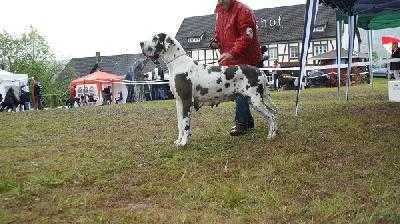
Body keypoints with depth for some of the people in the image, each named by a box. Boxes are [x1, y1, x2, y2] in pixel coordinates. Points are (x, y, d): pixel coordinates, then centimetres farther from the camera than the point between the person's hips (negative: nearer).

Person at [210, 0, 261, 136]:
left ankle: (241, 123, -3)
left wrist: (232, 53, -29)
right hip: (228, 59, 9)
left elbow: (247, 37, -21)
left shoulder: (243, 11, -13)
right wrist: (216, 41, 6)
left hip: (244, 59, -9)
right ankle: (248, 121, 23)